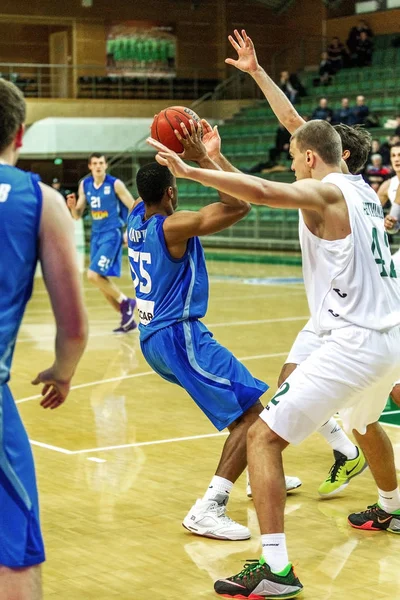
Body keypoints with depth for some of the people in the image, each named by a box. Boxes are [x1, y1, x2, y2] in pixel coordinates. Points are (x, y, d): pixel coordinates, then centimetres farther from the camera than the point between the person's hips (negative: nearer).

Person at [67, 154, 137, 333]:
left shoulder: (115, 184, -11)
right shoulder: (84, 185, 5)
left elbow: (134, 208, -6)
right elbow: (77, 215, 10)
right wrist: (72, 205, -12)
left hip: (112, 234, -7)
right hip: (96, 235, 7)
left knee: (93, 275, -19)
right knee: (101, 280, 8)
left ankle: (125, 302, -1)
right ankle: (128, 319, 19)